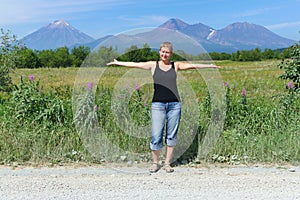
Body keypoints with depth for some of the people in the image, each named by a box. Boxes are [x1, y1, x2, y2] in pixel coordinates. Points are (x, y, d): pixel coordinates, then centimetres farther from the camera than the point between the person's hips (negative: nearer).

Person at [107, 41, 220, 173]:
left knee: (171, 135, 6)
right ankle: (155, 163, 17)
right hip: (158, 104, -1)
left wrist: (211, 65, 1)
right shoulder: (153, 65, 8)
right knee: (156, 135, -2)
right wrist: (117, 63, 10)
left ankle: (167, 163, 20)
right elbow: (134, 65, 9)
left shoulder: (176, 65, 10)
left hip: (174, 104, 1)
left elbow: (193, 65, 5)